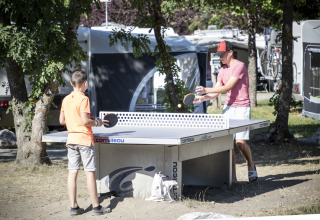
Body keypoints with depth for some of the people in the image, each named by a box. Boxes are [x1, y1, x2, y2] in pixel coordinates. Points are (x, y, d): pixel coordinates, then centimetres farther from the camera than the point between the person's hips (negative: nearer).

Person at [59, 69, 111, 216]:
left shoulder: (66, 99, 8)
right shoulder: (83, 99, -13)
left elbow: (62, 121, 12)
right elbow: (85, 121, -18)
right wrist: (97, 122, -2)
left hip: (71, 139, 6)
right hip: (85, 139, -6)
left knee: (72, 173, 4)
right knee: (90, 172, -2)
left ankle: (74, 207, 6)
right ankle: (96, 206, 2)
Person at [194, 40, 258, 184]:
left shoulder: (239, 66, -10)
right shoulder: (222, 70, 14)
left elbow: (228, 87, -19)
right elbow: (216, 93, 13)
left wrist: (206, 90, -24)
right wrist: (202, 98, -6)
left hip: (242, 108, -7)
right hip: (228, 107, 7)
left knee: (240, 142, -12)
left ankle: (251, 168, 12)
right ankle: (232, 176, 1)